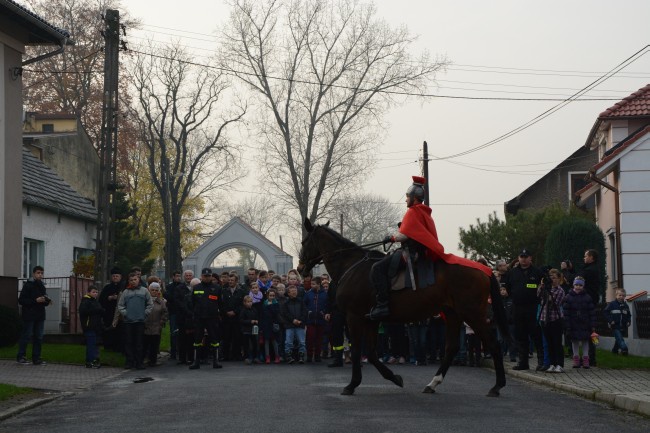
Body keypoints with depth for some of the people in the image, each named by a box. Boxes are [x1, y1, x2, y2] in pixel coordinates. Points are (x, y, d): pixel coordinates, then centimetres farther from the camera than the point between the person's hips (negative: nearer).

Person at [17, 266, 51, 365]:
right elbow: (21, 300, -12)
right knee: (26, 336, -3)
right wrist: (35, 300, -20)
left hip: (40, 316, 7)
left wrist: (47, 301, 1)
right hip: (29, 315, -7)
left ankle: (36, 358, 11)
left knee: (39, 337, 6)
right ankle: (20, 357, 6)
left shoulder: (42, 286, 16)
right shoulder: (28, 285, -7)